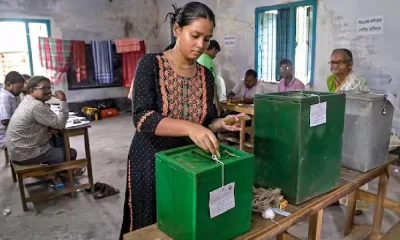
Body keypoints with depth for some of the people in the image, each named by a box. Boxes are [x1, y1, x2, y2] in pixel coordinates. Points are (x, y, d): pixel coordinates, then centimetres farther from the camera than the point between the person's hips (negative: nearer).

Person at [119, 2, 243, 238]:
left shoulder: (206, 75, 1)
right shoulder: (151, 64, -12)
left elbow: (206, 122, 8)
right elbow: (142, 118, -23)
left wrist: (221, 123, -14)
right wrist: (189, 128, -36)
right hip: (151, 162, -3)